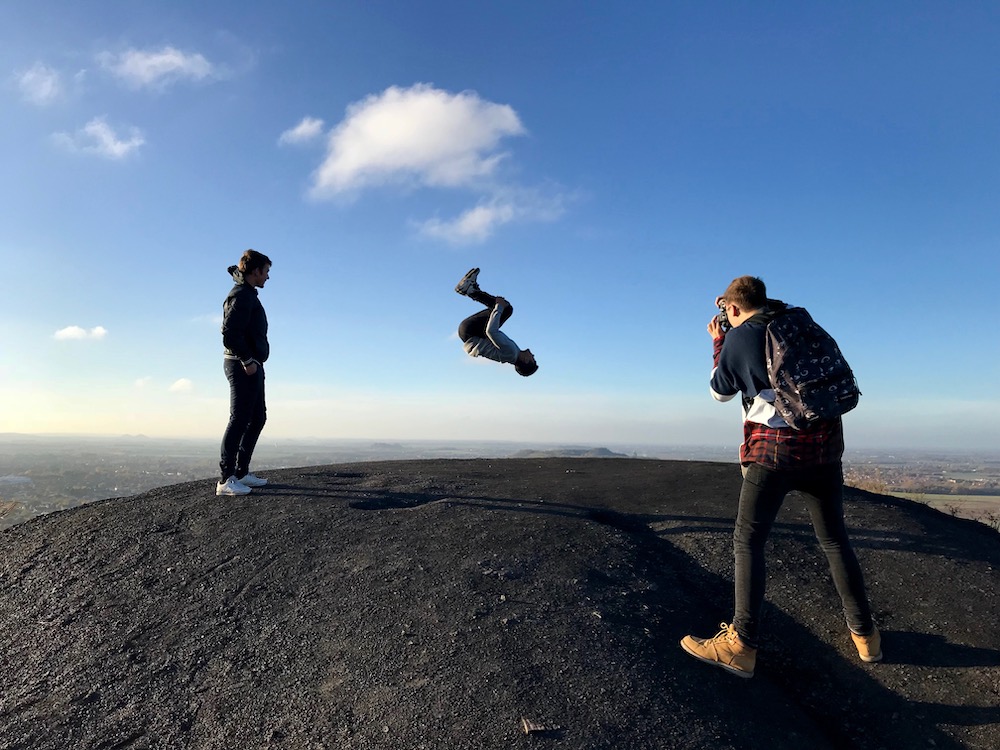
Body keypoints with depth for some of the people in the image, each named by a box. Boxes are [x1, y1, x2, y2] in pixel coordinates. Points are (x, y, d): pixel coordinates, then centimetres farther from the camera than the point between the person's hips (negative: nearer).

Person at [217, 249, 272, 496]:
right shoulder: (241, 295, -11)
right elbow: (230, 333, -22)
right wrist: (248, 360, -21)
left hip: (252, 365, 11)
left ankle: (241, 472, 19)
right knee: (239, 420, -10)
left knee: (257, 418, 14)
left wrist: (252, 360, 12)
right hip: (243, 366, -11)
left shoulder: (248, 295, 20)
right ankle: (226, 480, -7)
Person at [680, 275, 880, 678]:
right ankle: (865, 635, 24)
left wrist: (719, 343, 19)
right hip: (825, 441, 6)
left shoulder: (738, 338, -4)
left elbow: (720, 392, 10)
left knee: (747, 541, -2)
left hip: (775, 448, -6)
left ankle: (742, 645, -5)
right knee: (834, 540, 16)